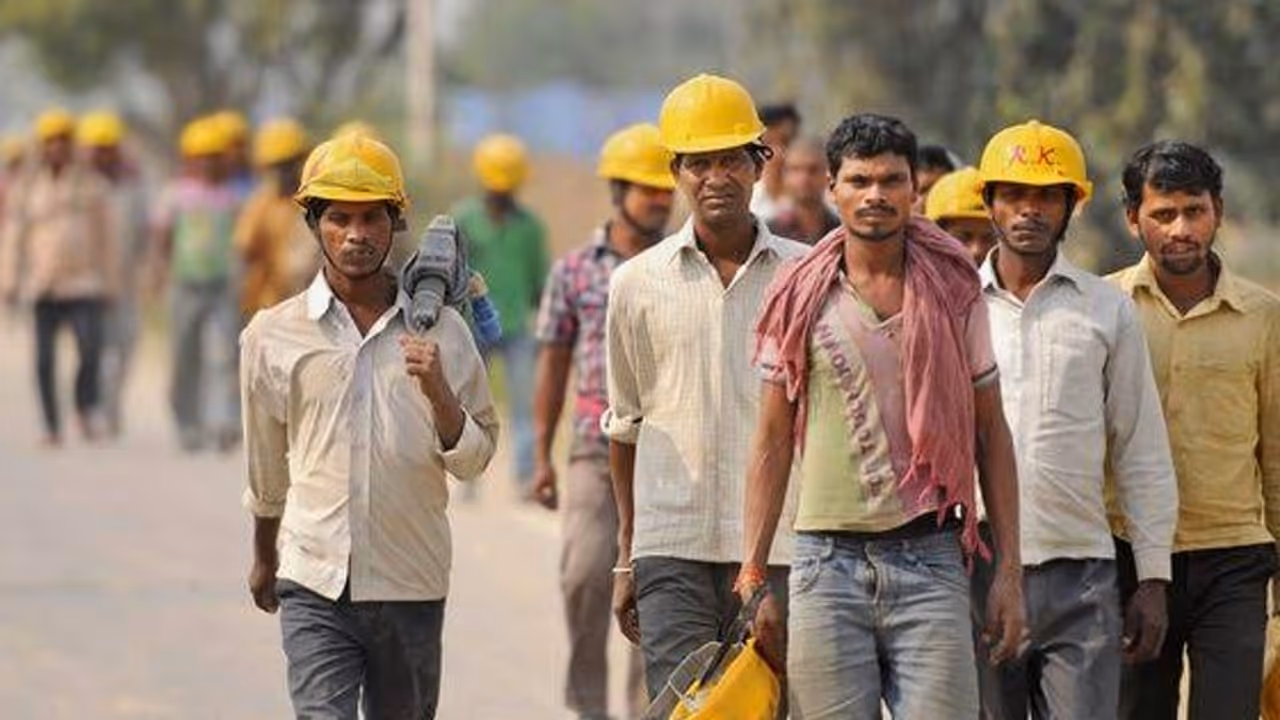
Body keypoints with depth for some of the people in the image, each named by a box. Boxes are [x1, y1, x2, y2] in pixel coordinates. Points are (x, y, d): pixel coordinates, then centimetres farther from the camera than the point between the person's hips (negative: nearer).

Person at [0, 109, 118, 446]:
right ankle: (52, 426, 8)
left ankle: (87, 410, 6)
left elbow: (106, 236, 12)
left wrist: (110, 283, 9)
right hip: (43, 288, 1)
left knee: (91, 349, -17)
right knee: (45, 359, -2)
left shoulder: (92, 184, 9)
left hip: (85, 286, -1)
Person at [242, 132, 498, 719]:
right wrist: (264, 559, 28)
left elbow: (473, 460, 4)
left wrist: (436, 390, -14)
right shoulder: (274, 334, 2)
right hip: (315, 585, -1)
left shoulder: (439, 331, 2)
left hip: (412, 585, 2)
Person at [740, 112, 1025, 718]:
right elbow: (772, 442, 8)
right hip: (827, 559, 0)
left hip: (929, 558, 0)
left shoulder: (953, 292, 6)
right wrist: (752, 577, 2)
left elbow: (991, 434, 9)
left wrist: (1009, 572, 3)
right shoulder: (801, 299, 5)